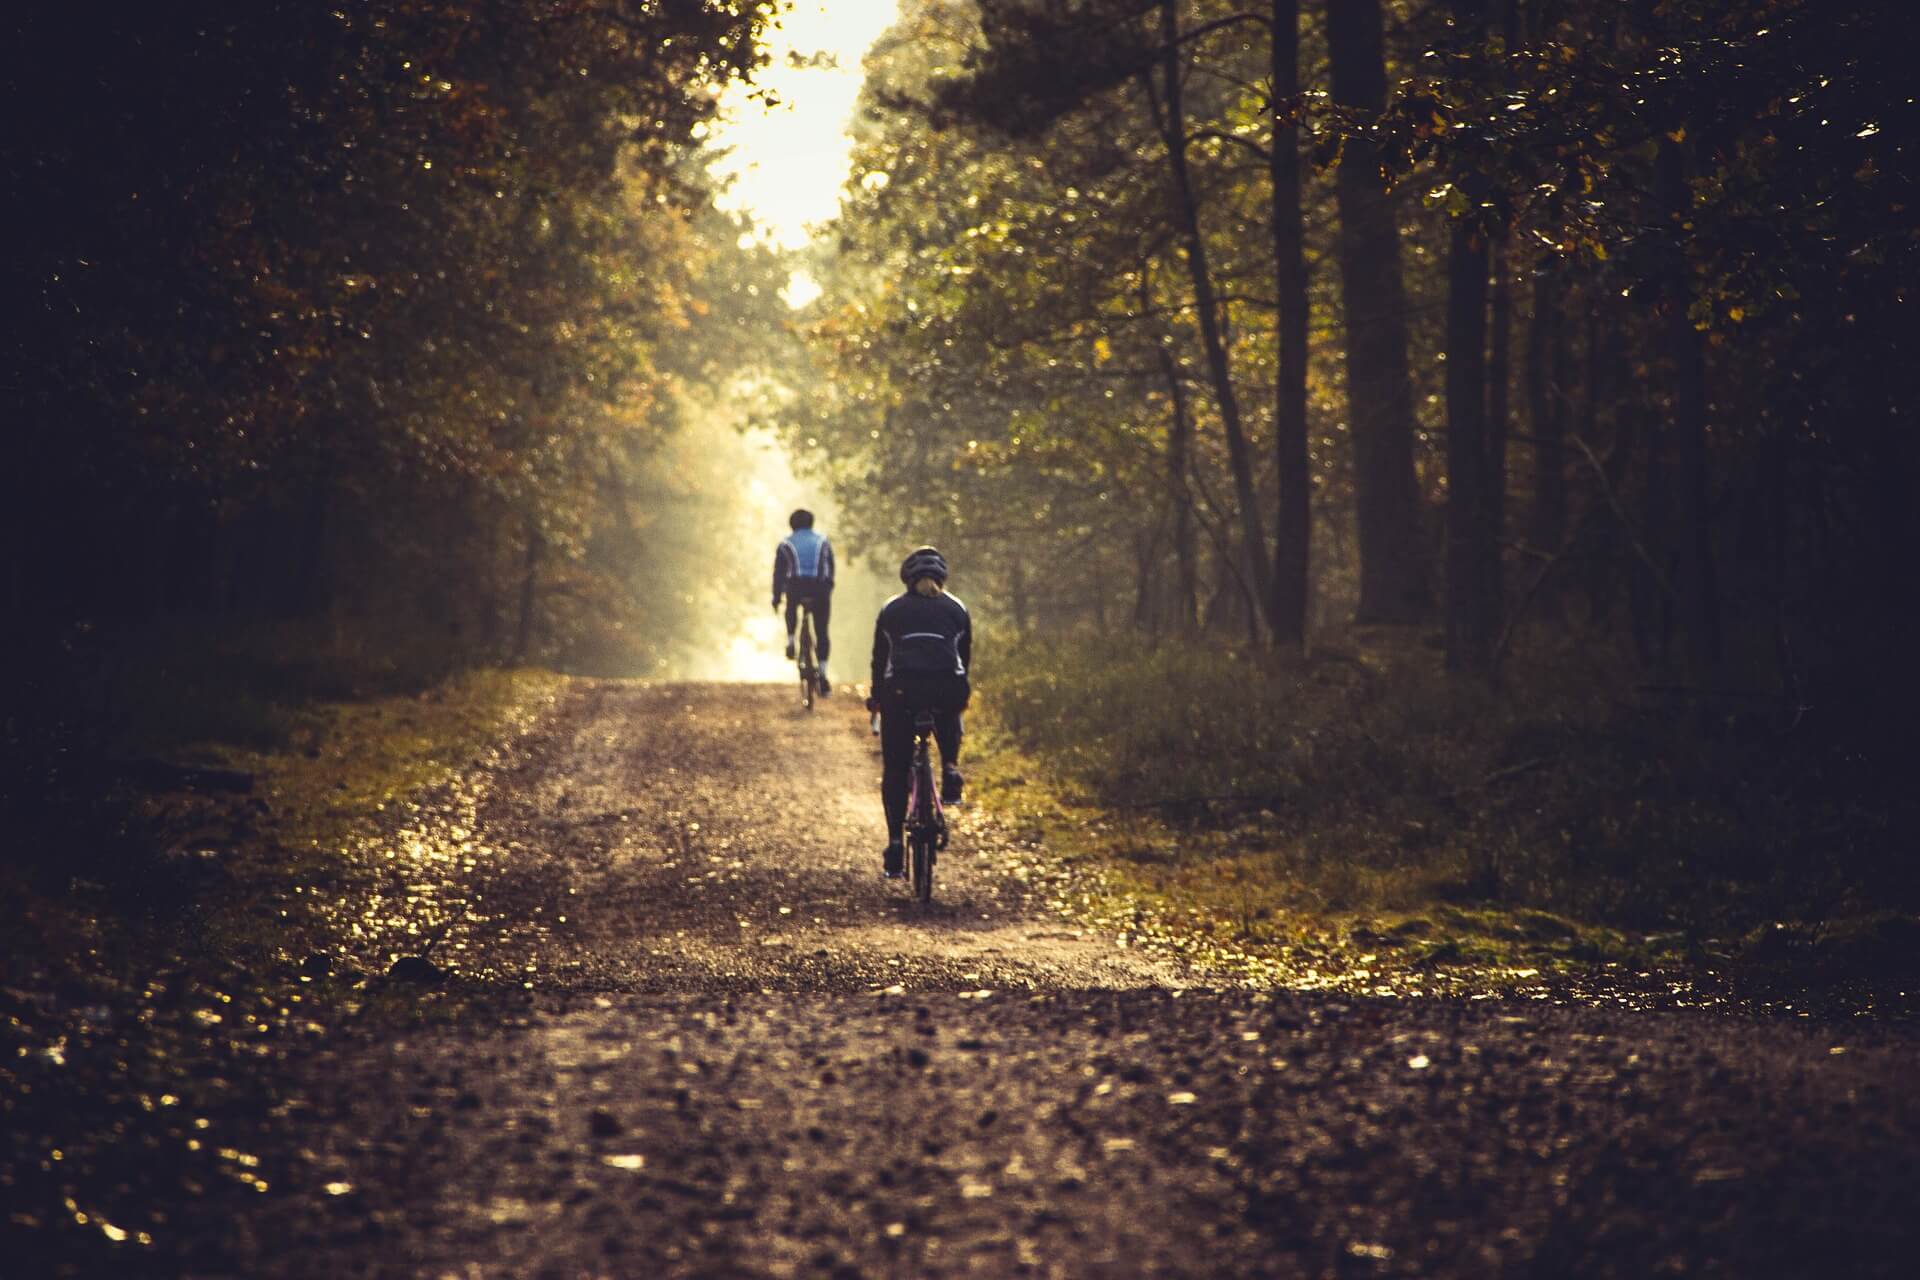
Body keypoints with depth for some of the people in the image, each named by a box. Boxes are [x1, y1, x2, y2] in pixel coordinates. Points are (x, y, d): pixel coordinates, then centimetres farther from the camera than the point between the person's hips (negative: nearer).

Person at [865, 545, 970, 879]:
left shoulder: (891, 610, 18)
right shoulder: (956, 609, 18)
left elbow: (879, 659, 21)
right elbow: (966, 656, 23)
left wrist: (876, 697, 35)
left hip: (900, 692, 0)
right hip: (947, 691, 1)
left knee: (895, 771, 9)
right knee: (949, 722, 38)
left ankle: (895, 844, 2)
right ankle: (950, 769, 13)